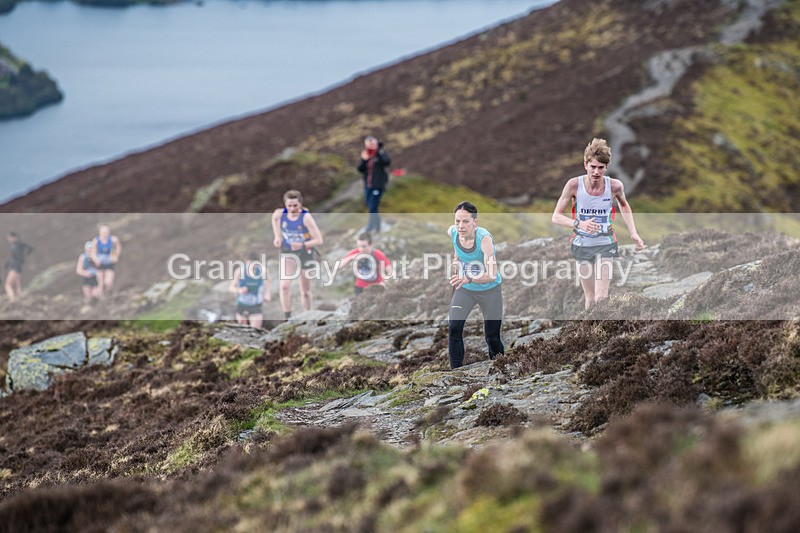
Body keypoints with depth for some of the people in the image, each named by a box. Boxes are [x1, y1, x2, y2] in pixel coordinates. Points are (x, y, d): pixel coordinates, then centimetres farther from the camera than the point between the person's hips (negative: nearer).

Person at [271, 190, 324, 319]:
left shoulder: (306, 217, -23)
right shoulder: (280, 214, -13)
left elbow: (319, 240, -24)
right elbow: (274, 218, 15)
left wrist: (303, 245, -38)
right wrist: (277, 236, 5)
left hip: (305, 254, -2)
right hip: (287, 253, 2)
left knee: (305, 291, 11)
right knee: (284, 286, -20)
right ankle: (287, 317, -13)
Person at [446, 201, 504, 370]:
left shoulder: (484, 238, -32)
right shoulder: (452, 232, -16)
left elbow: (492, 274, -42)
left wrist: (469, 278, -57)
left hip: (490, 290, -4)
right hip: (464, 289, 4)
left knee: (492, 338, 2)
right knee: (454, 329, -13)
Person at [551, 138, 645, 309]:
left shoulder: (615, 186, -12)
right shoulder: (574, 185, -15)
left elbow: (624, 205, 13)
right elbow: (556, 217, -12)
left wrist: (633, 233, 6)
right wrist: (579, 224, -30)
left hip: (605, 245, 0)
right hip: (582, 244, 0)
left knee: (601, 297, -13)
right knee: (590, 298, 7)